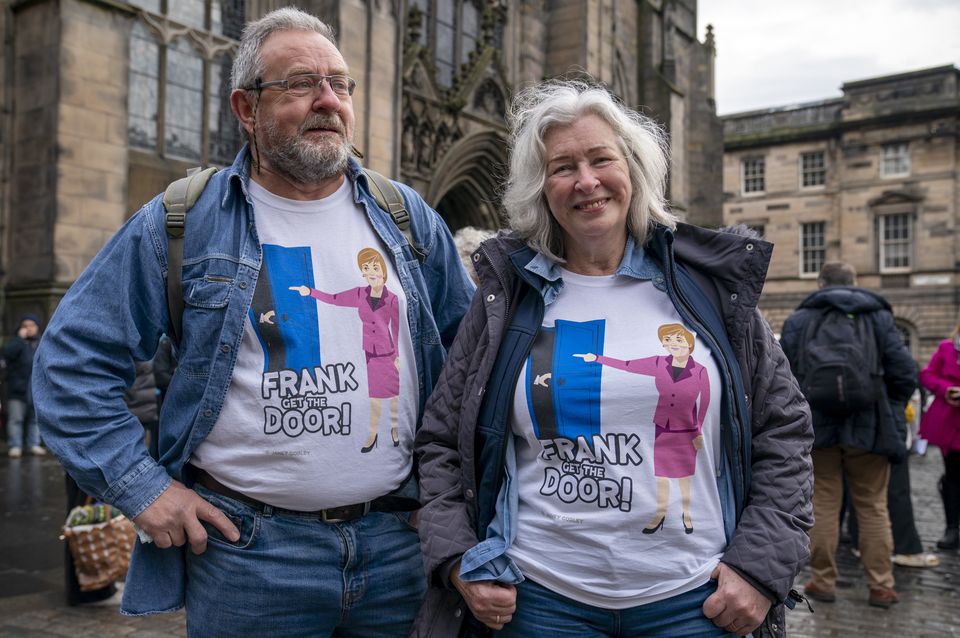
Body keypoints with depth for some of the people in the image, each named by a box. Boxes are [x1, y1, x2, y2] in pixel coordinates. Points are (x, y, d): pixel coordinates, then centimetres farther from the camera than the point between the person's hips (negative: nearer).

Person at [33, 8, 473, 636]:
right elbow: (73, 358, 0)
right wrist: (140, 487, -6)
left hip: (399, 546, 3)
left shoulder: (407, 217, 5)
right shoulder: (183, 223, -3)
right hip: (245, 546, -2)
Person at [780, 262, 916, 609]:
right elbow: (905, 372, -3)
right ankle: (880, 586, 12)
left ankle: (823, 582, 13)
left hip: (817, 427, 0)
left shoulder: (798, 320, 2)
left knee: (824, 505, 8)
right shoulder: (878, 316, 3)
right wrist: (889, 412, 11)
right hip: (869, 429, 0)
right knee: (873, 508, 9)